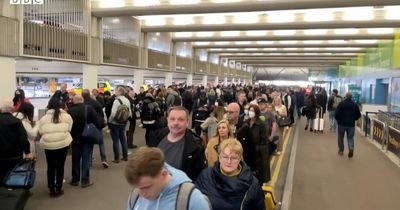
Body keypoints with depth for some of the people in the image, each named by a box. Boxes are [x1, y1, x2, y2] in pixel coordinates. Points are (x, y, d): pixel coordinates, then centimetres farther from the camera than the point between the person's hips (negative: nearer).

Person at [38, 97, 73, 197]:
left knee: (50, 167, 13)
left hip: (48, 145, 1)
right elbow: (69, 129, 0)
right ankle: (58, 188, 17)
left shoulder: (43, 118, 2)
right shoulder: (67, 116, 1)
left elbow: (41, 132, 1)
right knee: (60, 166, 10)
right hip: (63, 143, -1)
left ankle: (51, 189, 20)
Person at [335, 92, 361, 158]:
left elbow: (337, 113, -12)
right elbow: (359, 115, 6)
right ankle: (351, 148, -15)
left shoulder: (341, 103, -8)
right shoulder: (355, 105, 3)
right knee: (350, 137, 9)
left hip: (342, 123, -2)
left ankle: (341, 150, 19)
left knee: (340, 137, 13)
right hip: (351, 124, 2)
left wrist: (338, 120, 6)